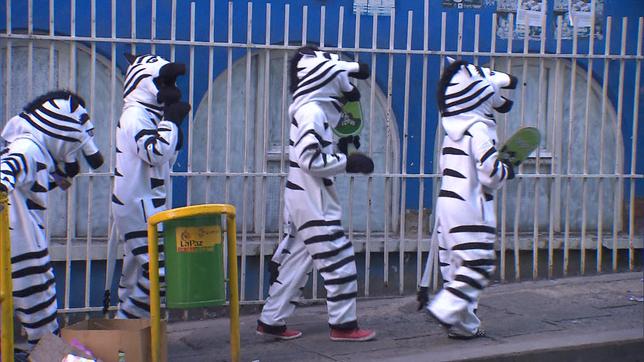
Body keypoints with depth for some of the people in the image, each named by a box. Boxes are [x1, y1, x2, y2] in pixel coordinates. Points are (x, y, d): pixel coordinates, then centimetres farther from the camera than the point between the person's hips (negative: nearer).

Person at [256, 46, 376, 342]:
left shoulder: (312, 107, 9)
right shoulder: (313, 112, -19)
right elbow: (311, 159, -23)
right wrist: (349, 162, -17)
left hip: (304, 198, 10)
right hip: (312, 200, -10)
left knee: (296, 258, 13)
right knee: (338, 259, -2)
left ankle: (271, 320, 16)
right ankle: (343, 324, 5)